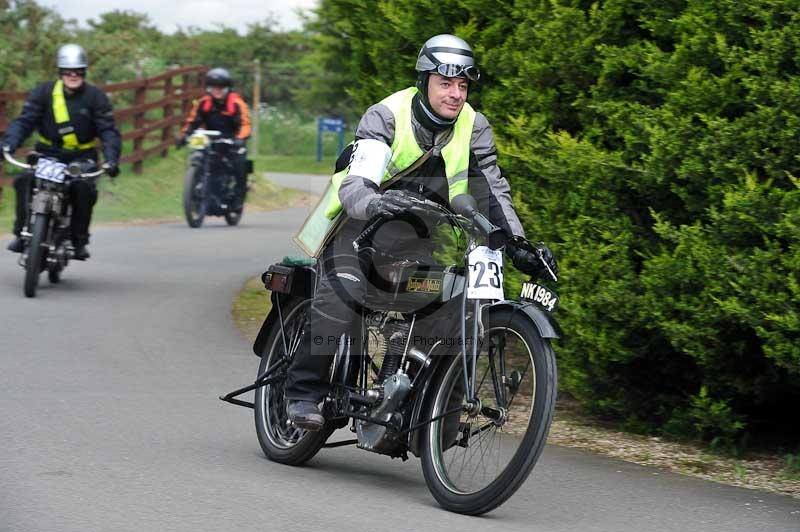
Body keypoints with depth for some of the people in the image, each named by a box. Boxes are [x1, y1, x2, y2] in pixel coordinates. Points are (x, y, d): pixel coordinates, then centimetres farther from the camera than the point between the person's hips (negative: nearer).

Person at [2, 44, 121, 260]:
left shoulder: (95, 97, -1)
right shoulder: (44, 92, -1)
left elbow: (108, 131, -7)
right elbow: (24, 120, -7)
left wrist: (112, 159, -24)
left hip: (81, 157, -1)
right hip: (47, 153, 1)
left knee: (84, 188, -29)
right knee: (25, 181, -26)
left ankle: (79, 241, -14)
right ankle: (22, 233, -14)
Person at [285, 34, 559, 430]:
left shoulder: (473, 127, -6)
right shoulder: (387, 116, -21)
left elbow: (492, 190, 3)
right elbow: (354, 185, -32)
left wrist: (518, 247, -8)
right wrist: (374, 203, -55)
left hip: (418, 233, 5)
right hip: (362, 219, -5)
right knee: (343, 291, -29)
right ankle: (305, 390, -17)